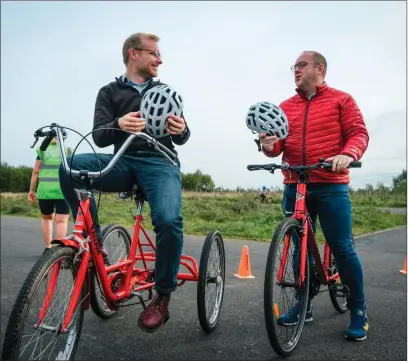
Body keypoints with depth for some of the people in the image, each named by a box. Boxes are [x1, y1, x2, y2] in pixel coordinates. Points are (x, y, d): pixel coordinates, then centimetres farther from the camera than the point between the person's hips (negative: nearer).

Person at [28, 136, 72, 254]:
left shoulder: (42, 151, 11)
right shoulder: (68, 151, 10)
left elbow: (35, 172, 7)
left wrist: (32, 190, 12)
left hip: (45, 190, 2)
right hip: (63, 190, -1)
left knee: (46, 217, 20)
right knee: (61, 221, -2)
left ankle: (48, 248, 19)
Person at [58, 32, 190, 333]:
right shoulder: (110, 92, 14)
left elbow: (181, 139, 12)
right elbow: (99, 137, -1)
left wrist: (181, 130, -14)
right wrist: (119, 124, -24)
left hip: (160, 163, 0)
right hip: (123, 162, 1)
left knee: (169, 220, -31)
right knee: (71, 167, -29)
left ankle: (163, 296, -7)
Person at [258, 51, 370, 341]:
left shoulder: (341, 100, 5)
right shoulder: (285, 107, 13)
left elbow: (359, 133, -3)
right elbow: (278, 144, 8)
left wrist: (347, 155, -22)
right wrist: (269, 145, -15)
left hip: (331, 186, -4)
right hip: (294, 187, 4)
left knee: (342, 247, -3)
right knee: (300, 247, 10)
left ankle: (359, 311, 14)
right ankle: (304, 304, 25)